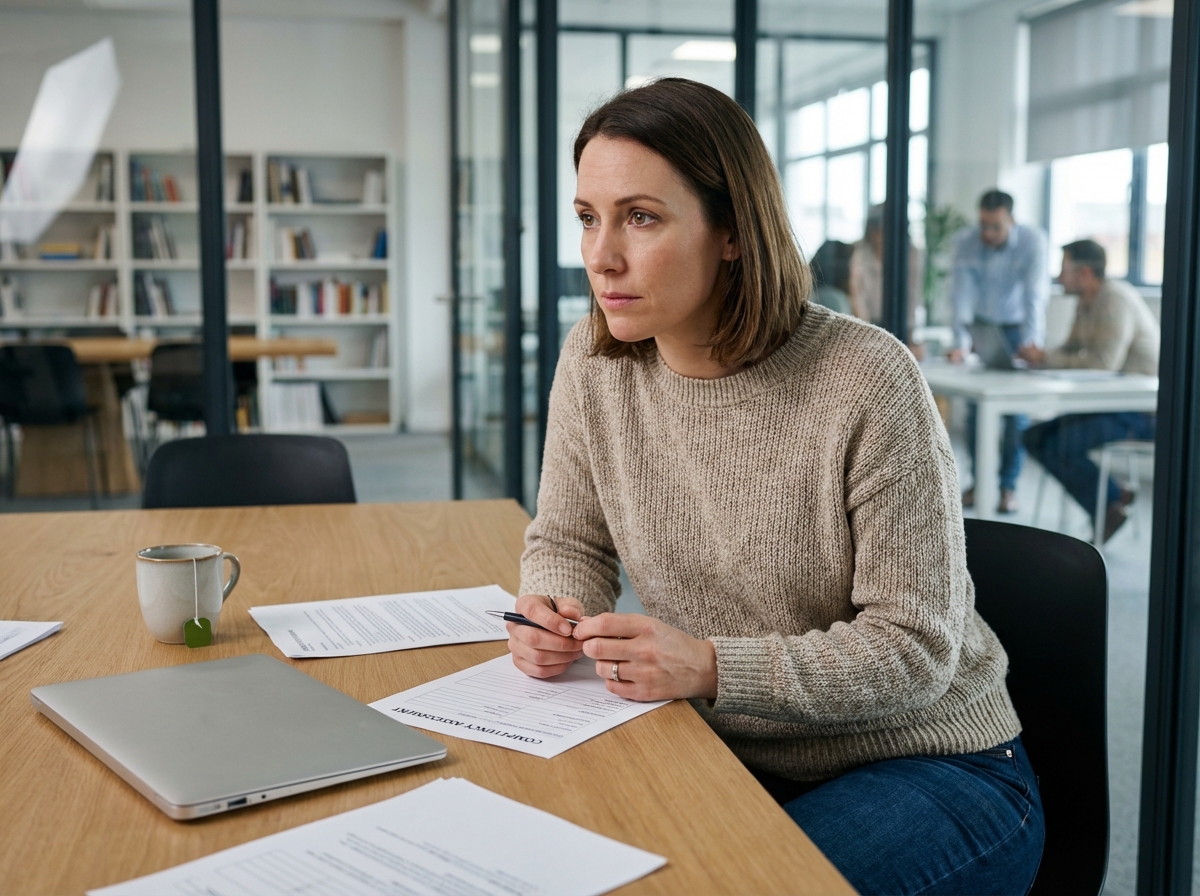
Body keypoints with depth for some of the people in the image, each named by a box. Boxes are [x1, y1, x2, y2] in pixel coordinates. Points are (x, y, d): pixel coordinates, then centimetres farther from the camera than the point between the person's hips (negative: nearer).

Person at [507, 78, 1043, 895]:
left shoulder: (867, 381, -21)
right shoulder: (594, 360, -5)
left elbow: (914, 649, -19)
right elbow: (568, 542, 8)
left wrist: (713, 667, -30)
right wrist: (554, 613, -15)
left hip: (925, 766, -4)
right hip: (736, 756, 4)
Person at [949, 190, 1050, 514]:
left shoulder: (1033, 241, -22)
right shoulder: (966, 242, -16)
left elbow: (1035, 295, -29)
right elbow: (962, 293, -20)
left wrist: (1031, 344, -39)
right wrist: (961, 343, -30)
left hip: (1018, 327, -2)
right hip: (982, 325, 2)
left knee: (1016, 408, -5)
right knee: (976, 405, -3)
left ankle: (1009, 486, 5)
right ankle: (977, 481, 9)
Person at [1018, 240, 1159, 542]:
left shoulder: (1115, 300, -20)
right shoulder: (1087, 303, 10)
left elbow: (1103, 363, -29)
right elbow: (1071, 349, 13)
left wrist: (1046, 359, -21)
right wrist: (1039, 356, -8)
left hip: (1141, 411, -10)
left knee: (1059, 446, -24)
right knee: (1035, 437, 4)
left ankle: (1108, 508, -2)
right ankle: (1113, 497, 5)